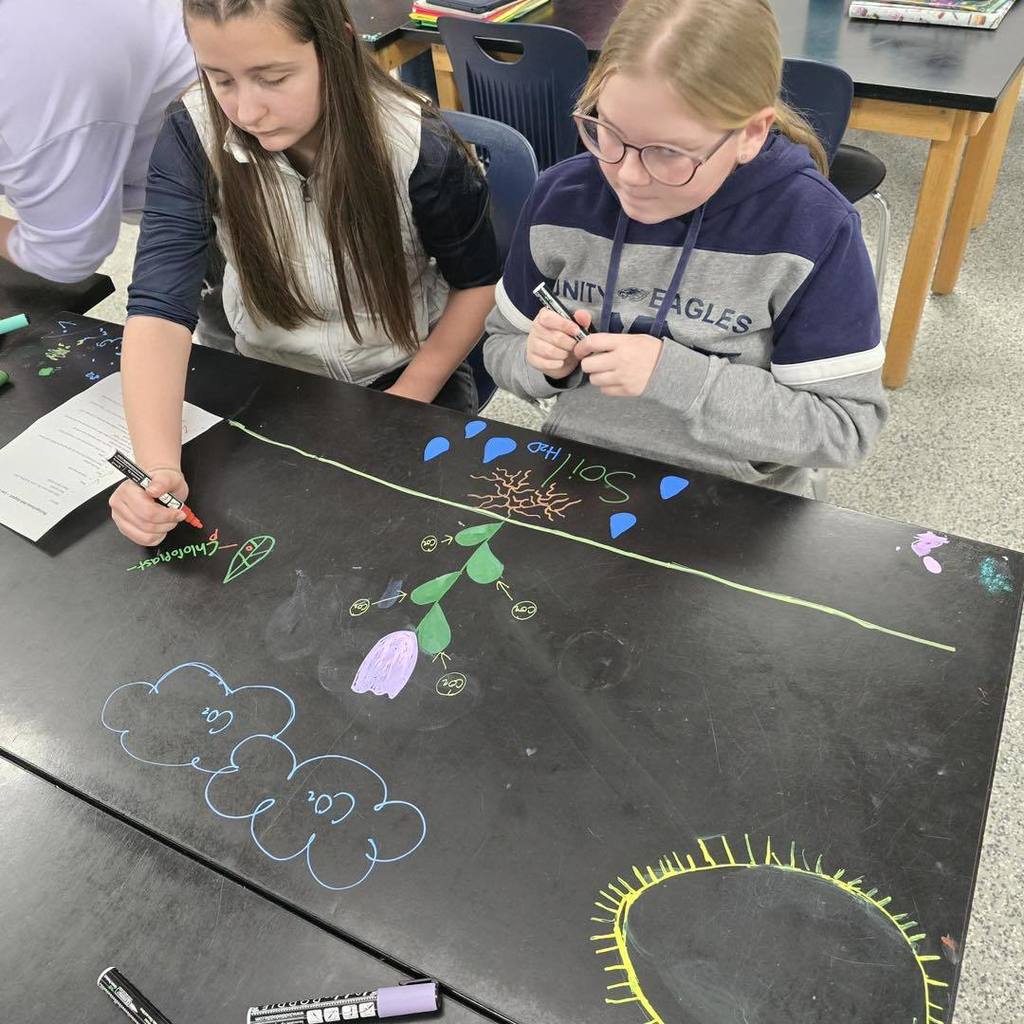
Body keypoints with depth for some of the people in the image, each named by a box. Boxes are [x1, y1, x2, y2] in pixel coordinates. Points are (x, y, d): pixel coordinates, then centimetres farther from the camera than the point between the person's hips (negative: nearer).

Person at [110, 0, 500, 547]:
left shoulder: (420, 148, -23)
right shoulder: (192, 139, -19)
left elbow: (476, 281, -7)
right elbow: (160, 306, -28)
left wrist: (408, 398, -16)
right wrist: (158, 466, -43)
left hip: (406, 375, -1)